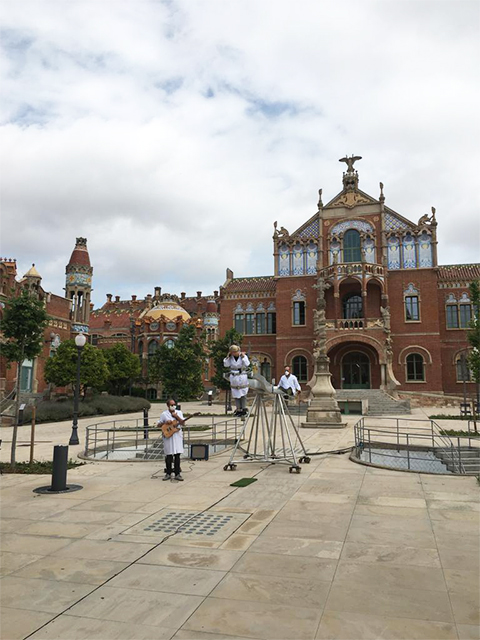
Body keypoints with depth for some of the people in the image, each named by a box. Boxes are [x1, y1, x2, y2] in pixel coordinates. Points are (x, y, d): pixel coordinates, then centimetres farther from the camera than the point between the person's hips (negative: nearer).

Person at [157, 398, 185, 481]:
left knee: (177, 455, 1)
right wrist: (165, 422, -11)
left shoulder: (179, 413, 8)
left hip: (177, 436, 2)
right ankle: (168, 473, 13)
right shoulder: (164, 414, 2)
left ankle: (177, 474, 7)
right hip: (168, 436, -1)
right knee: (169, 455, 1)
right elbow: (158, 425, 4)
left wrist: (176, 417, -12)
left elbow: (183, 423, -1)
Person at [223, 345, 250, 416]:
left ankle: (244, 409, 6)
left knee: (243, 394, -1)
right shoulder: (230, 357, 4)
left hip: (242, 377, -3)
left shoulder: (244, 356, -4)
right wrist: (228, 356, -9)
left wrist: (243, 356, -16)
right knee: (236, 394, 6)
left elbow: (247, 364, -16)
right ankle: (238, 409, 12)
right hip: (234, 378, 3)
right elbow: (226, 365, -3)